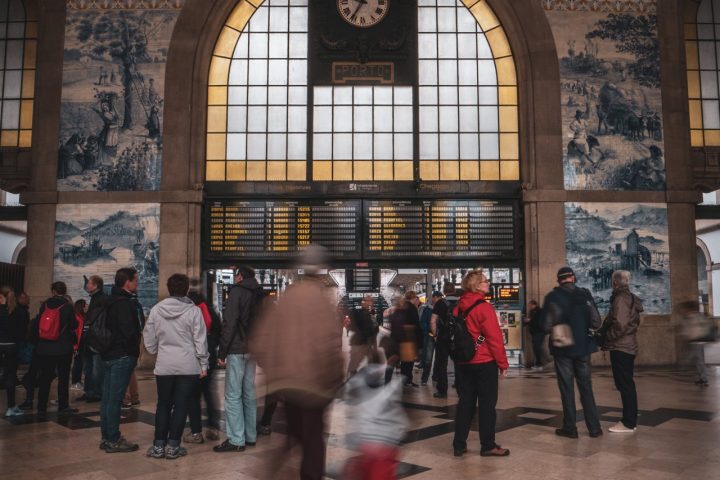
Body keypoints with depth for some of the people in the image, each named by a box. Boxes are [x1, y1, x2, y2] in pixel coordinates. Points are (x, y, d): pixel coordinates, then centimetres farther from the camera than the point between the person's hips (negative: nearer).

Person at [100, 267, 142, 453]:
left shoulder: (110, 301, 15)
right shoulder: (125, 303, -16)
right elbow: (129, 332, -21)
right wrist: (134, 352, -7)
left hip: (108, 355, 10)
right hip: (122, 356, -10)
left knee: (107, 398, 13)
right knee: (115, 399, -5)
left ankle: (106, 438, 21)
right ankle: (113, 441, 1)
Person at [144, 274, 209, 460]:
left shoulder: (156, 310, 0)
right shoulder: (193, 311, -8)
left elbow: (149, 339, 6)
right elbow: (200, 340, -6)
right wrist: (203, 364, 2)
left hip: (164, 366, 3)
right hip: (188, 366, -2)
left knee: (163, 405, 14)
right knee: (181, 406, 5)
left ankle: (158, 445, 15)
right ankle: (173, 446, 8)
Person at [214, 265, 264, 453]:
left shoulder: (237, 291, -8)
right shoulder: (259, 294, 15)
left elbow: (229, 323, -15)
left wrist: (222, 352, -12)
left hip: (237, 350, -8)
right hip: (252, 350, 8)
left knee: (233, 395, -5)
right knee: (249, 393, 13)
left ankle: (236, 440, -5)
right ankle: (251, 436, 17)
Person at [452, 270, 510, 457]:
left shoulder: (458, 308, 7)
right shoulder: (484, 307, -14)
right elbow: (495, 338, -15)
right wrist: (503, 363, -7)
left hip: (462, 363, 7)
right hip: (485, 363, -6)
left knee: (465, 403, 11)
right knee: (487, 404, 3)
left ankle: (459, 445, 14)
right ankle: (488, 446, 10)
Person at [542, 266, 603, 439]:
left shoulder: (552, 297, -10)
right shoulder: (585, 294, -4)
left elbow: (547, 326, -14)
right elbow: (596, 323, -6)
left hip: (562, 349, -2)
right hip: (583, 347, 2)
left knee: (566, 388, 7)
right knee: (586, 387, 12)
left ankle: (570, 428, 11)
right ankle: (594, 427, 14)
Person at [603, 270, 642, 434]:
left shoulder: (620, 299, -16)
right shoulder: (631, 298, 14)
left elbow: (619, 324, -24)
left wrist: (606, 337, -10)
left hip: (620, 347, -10)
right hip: (629, 346, 10)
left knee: (624, 384, -5)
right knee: (628, 384, 14)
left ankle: (628, 423, -1)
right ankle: (631, 420, 20)